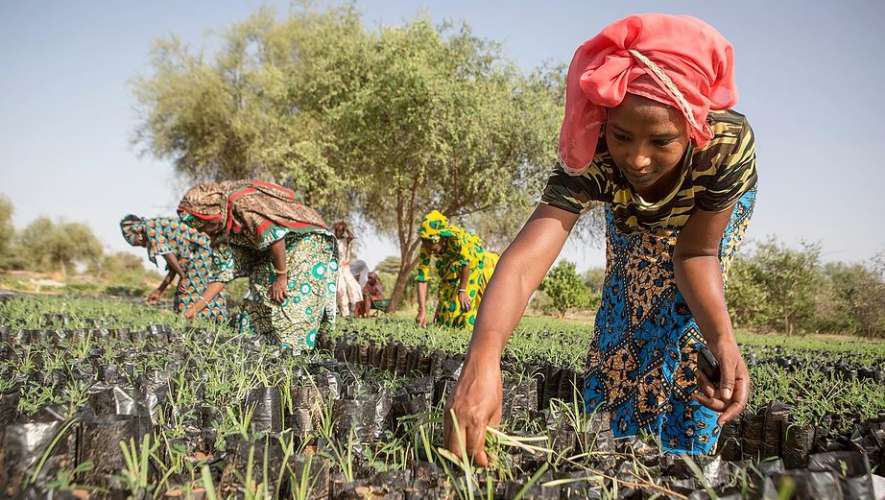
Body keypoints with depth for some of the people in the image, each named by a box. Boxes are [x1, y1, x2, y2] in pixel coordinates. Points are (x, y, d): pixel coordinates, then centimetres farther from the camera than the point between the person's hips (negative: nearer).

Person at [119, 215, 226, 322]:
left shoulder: (149, 226, -1)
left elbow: (167, 254, -13)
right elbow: (173, 266, 24)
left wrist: (183, 276, -9)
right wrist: (159, 291, 27)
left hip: (200, 252, -10)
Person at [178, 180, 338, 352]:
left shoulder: (242, 202, -24)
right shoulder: (221, 230, 3)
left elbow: (275, 235, -28)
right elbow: (222, 272, 4)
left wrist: (281, 277, -22)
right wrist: (198, 305, -3)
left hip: (307, 238, -9)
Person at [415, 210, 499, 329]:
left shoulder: (458, 237, -41)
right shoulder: (425, 247, -29)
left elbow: (466, 263, -27)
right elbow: (422, 277, -28)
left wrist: (462, 291, -22)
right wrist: (422, 310, -33)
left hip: (473, 261, -4)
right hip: (451, 269, 4)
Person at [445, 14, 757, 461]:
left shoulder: (730, 143, -43)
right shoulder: (588, 159, -44)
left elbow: (695, 253, -30)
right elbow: (524, 260, -58)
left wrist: (722, 338, -47)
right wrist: (481, 360, -74)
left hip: (715, 205, -1)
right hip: (631, 220, 1)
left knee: (687, 318, -13)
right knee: (624, 313, 2)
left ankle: (684, 457, 8)